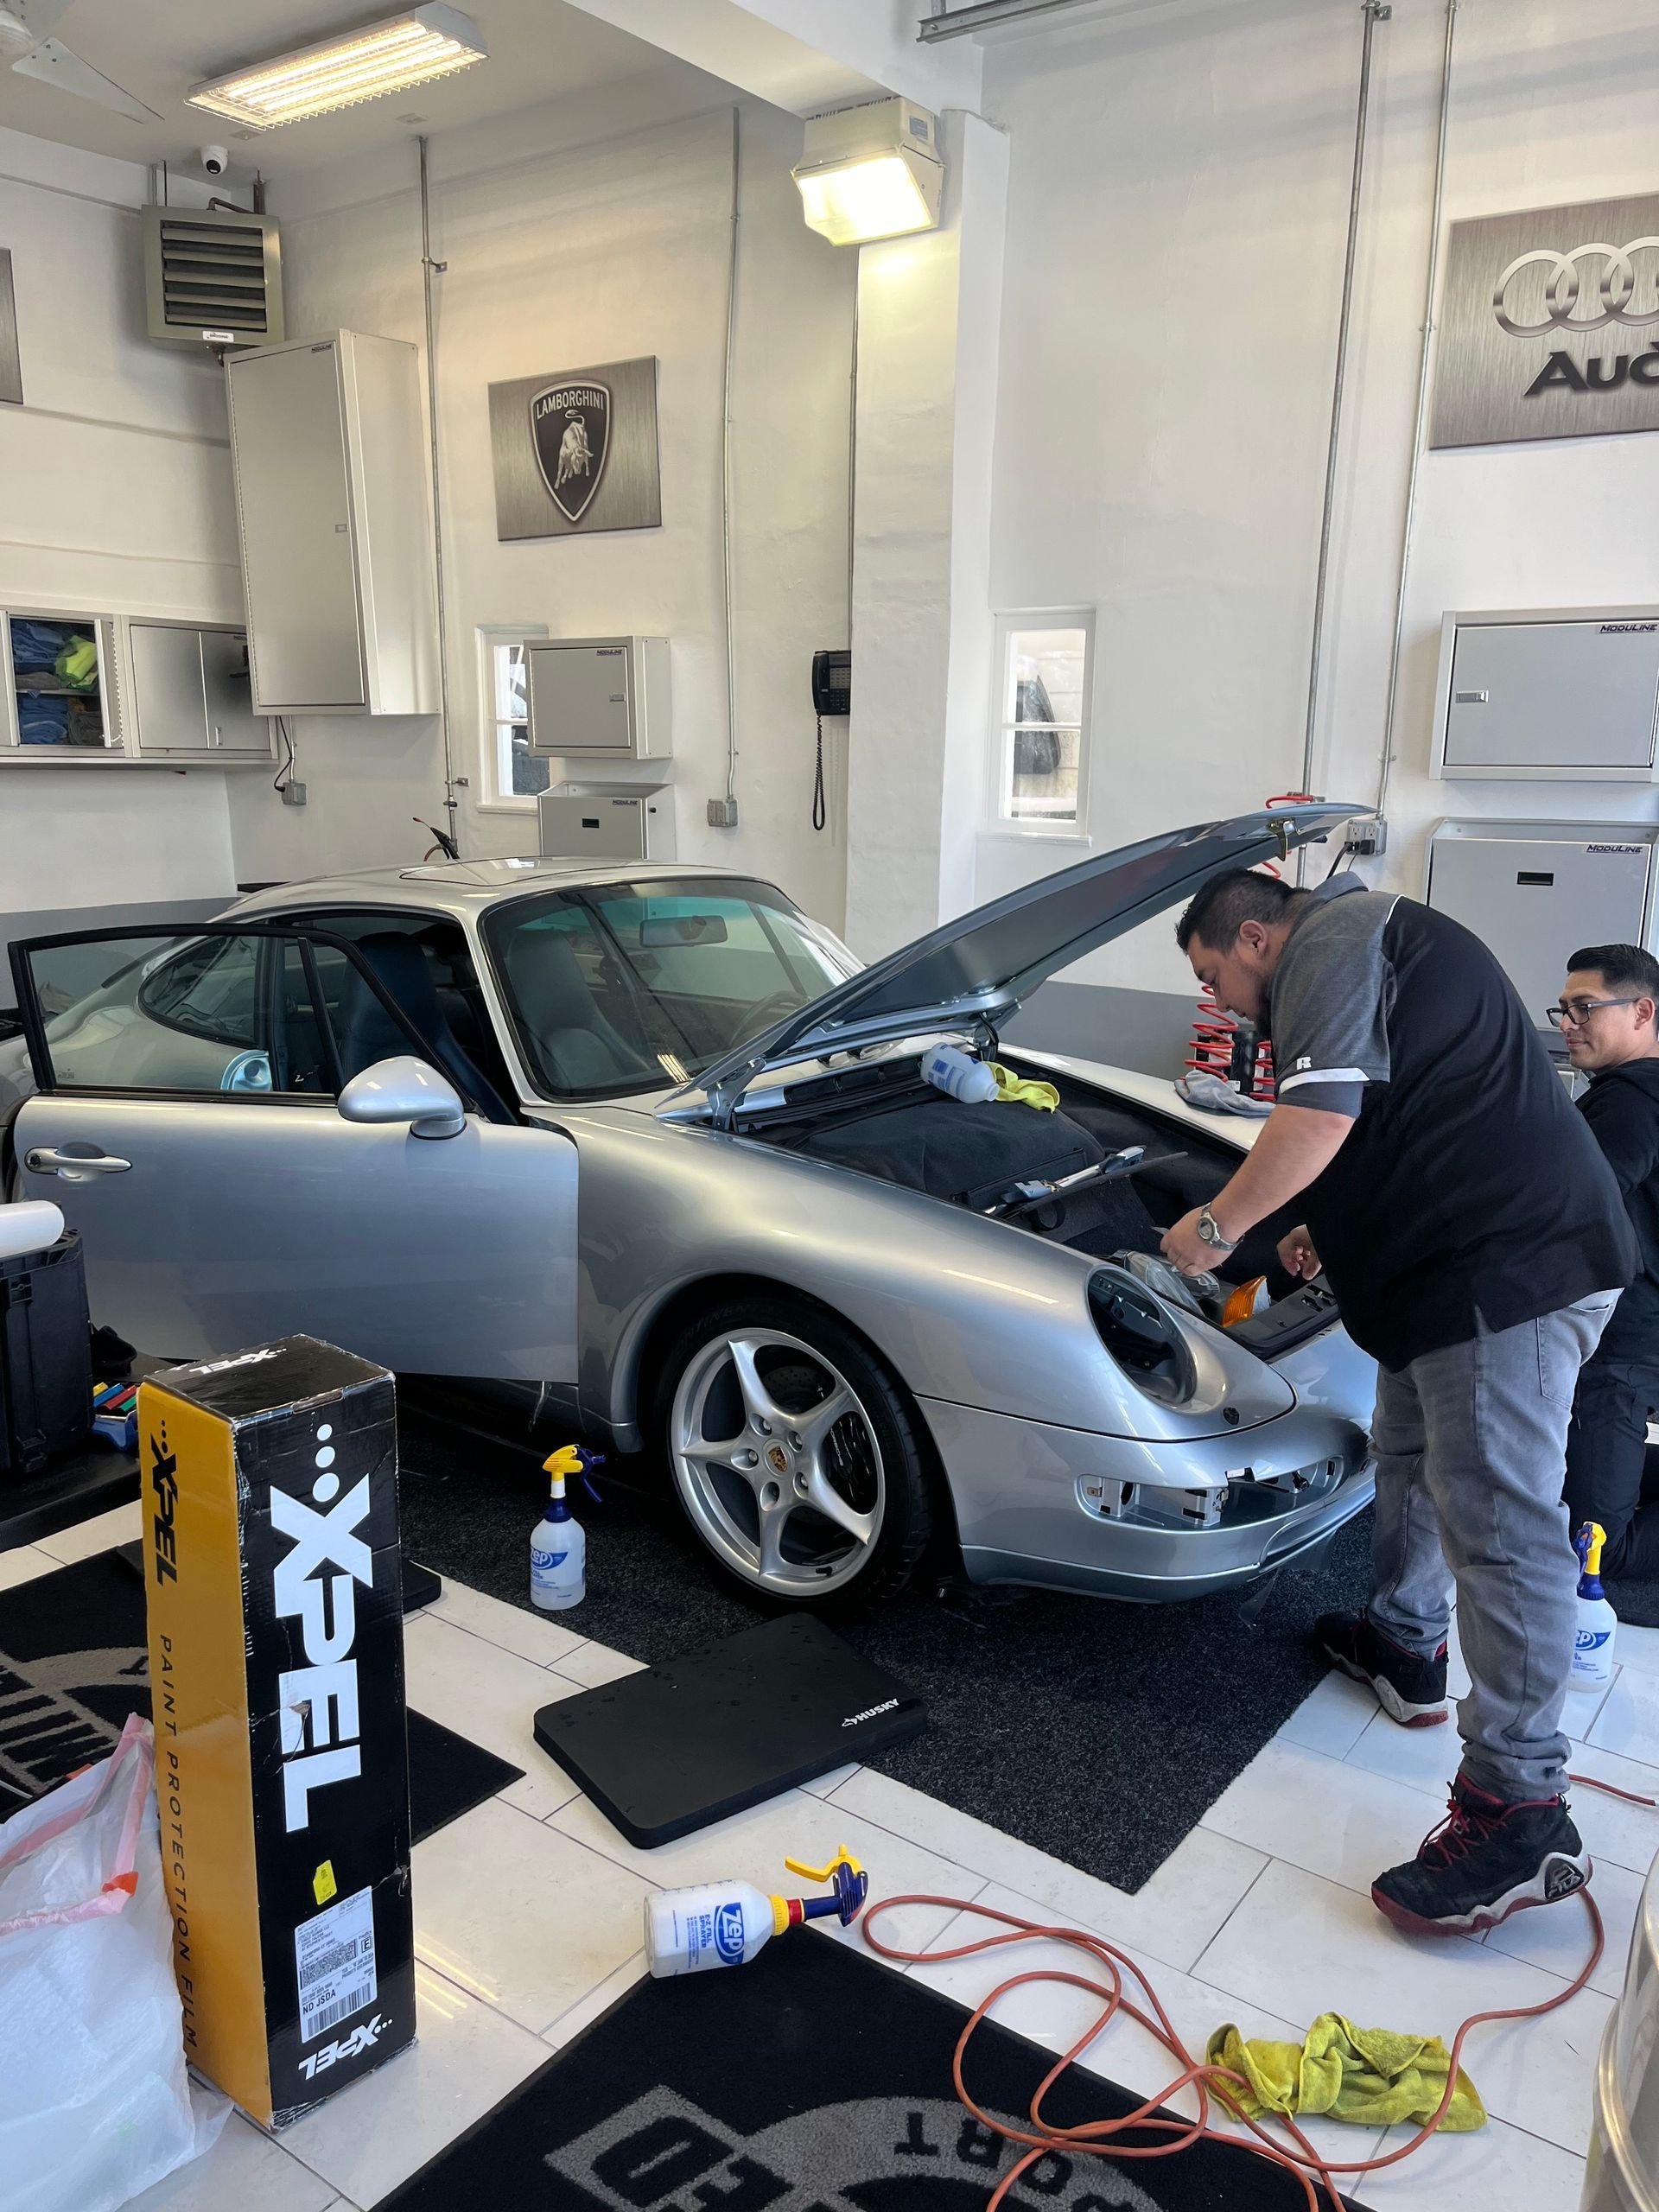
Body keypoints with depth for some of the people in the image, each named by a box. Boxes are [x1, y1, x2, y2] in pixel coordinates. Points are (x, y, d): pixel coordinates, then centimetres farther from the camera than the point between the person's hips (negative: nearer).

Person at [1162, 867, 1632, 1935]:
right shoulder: (1373, 941, 24)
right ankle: (1404, 1644, 40)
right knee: (1412, 1453, 23)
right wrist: (1332, 1234, 28)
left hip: (1514, 1261, -11)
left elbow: (1318, 1123, -22)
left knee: (1498, 1516, -10)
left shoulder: (1334, 941, -10)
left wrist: (1215, 1225, -9)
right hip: (1468, 1258, 11)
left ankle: (1520, 1813, -5)